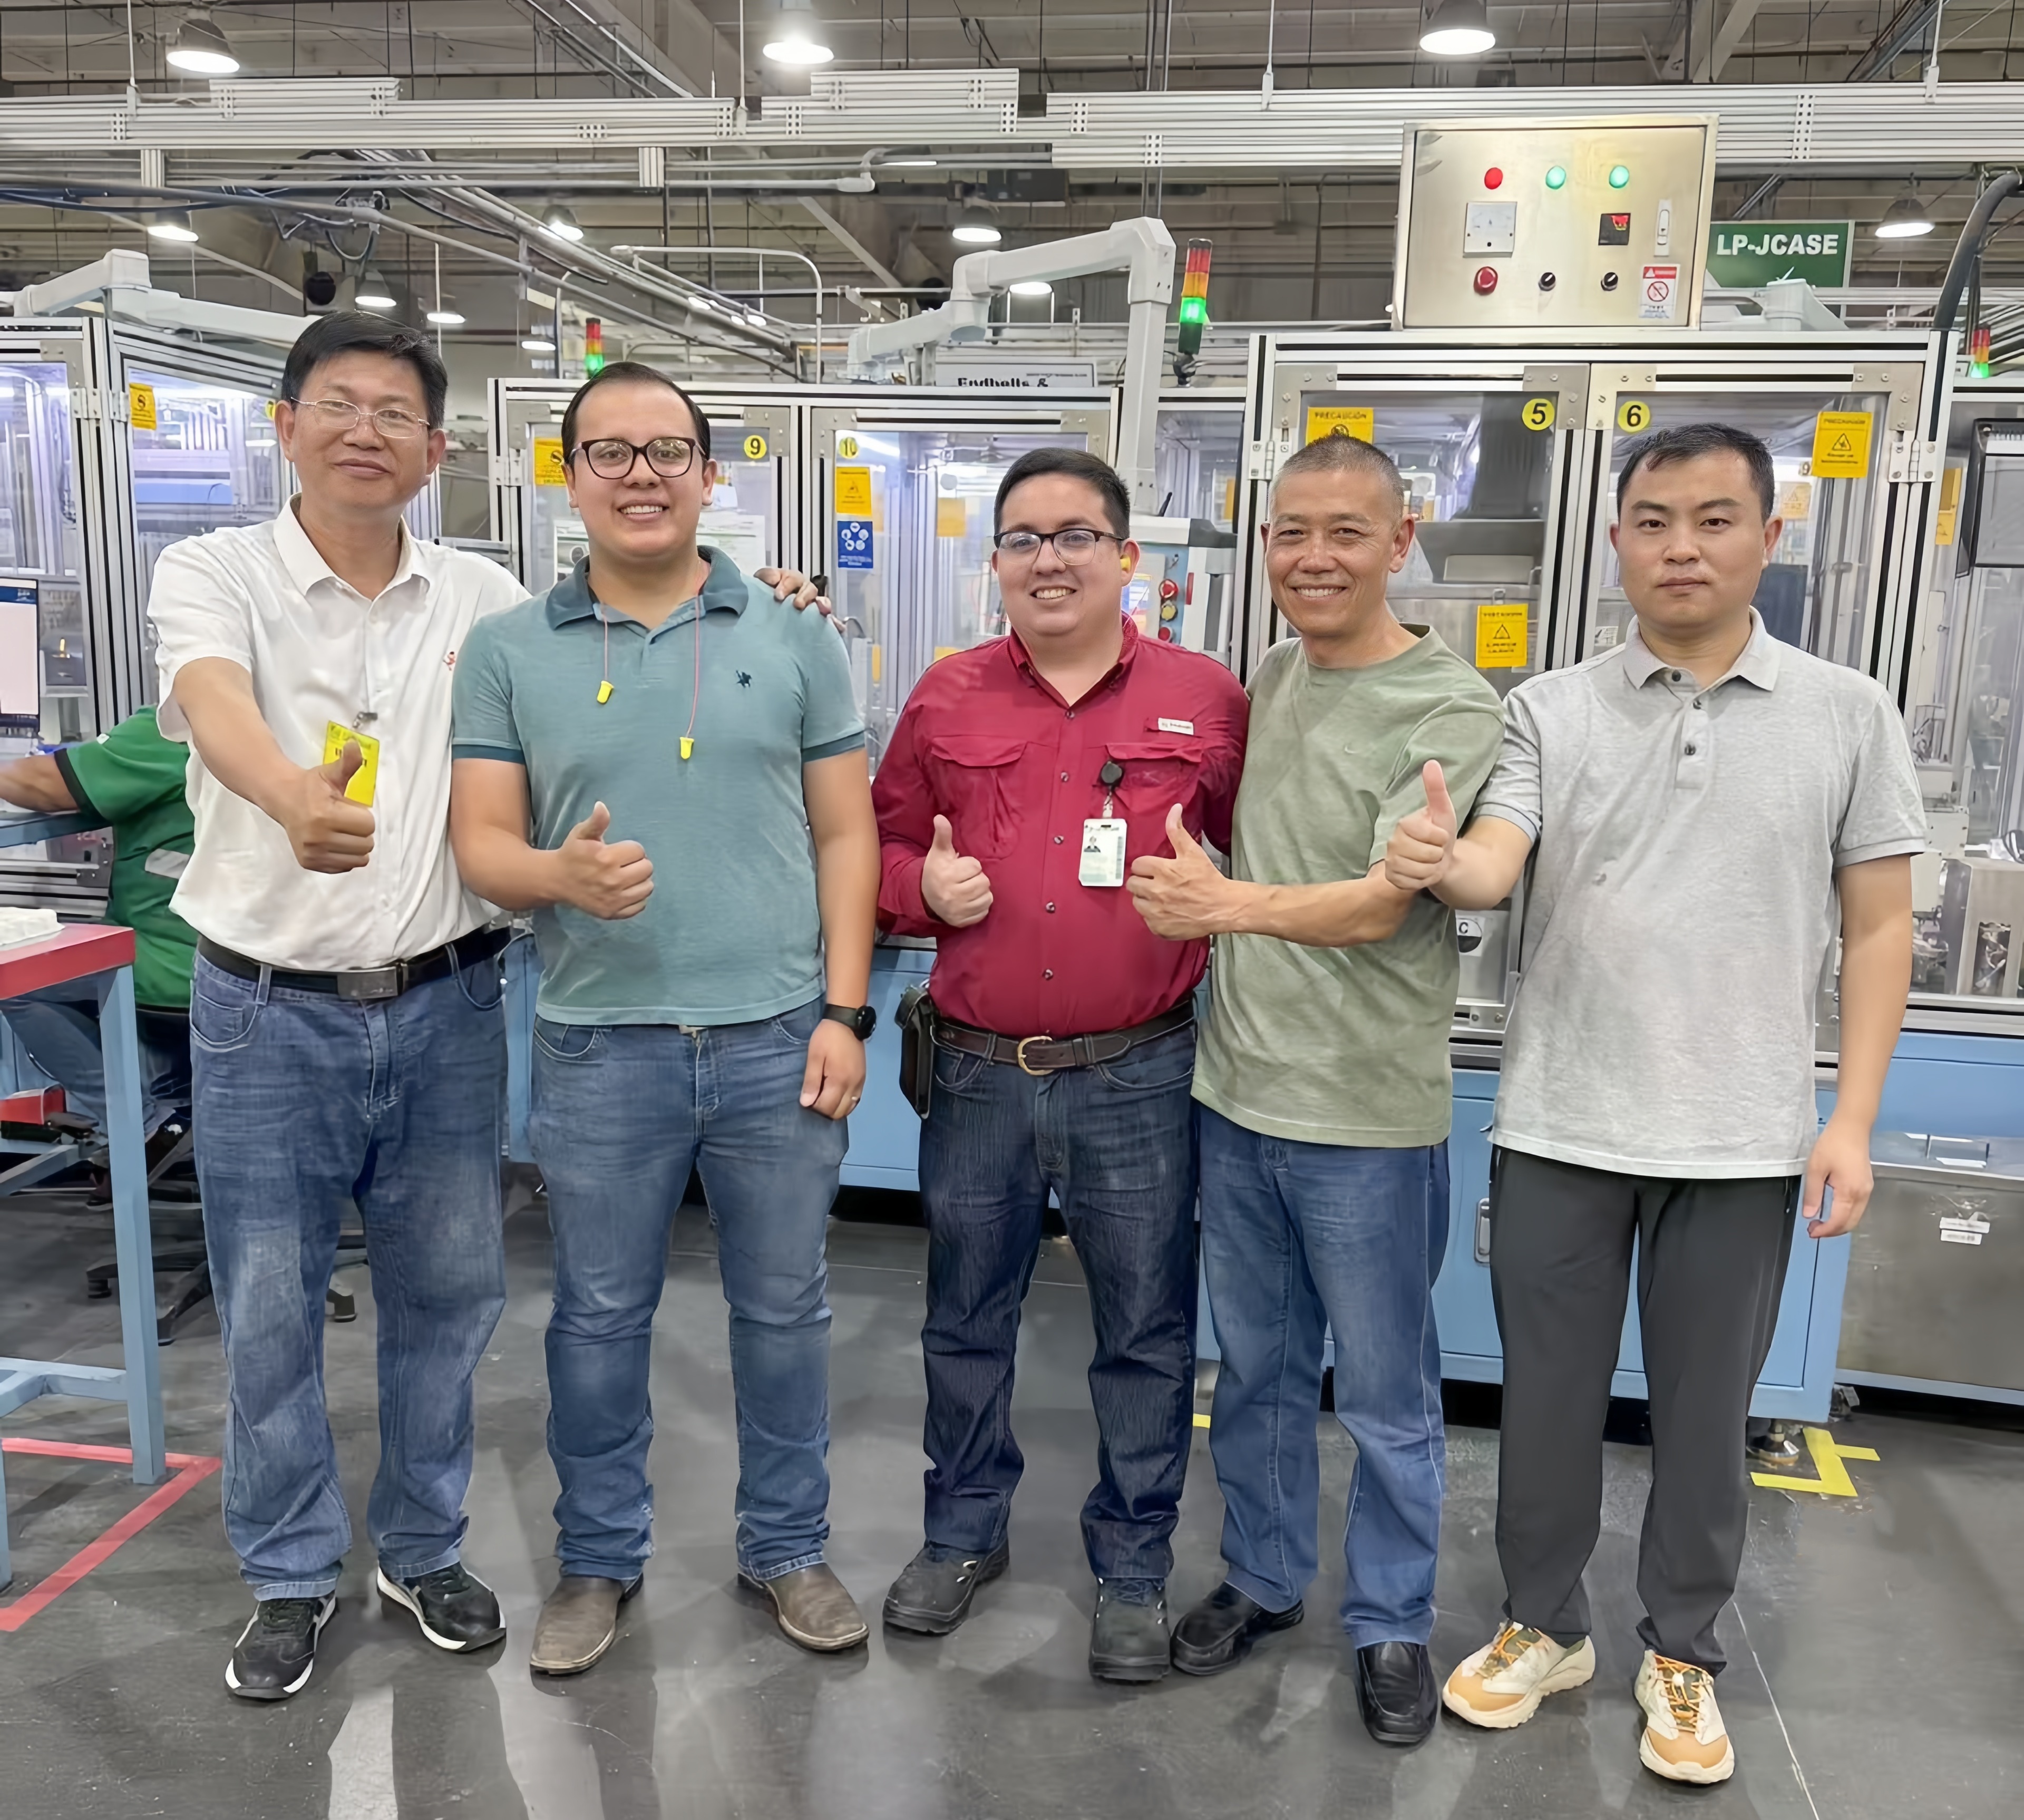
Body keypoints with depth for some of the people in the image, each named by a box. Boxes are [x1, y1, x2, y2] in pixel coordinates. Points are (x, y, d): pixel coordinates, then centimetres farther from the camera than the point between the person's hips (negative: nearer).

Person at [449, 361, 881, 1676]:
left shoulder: (795, 639, 3)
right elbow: (480, 841, 1)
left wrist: (844, 1011, -4)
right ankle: (601, 1558, 34)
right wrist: (561, 873, -21)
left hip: (778, 1037, 0)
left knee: (784, 1309, 13)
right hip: (601, 1045, 0)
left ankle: (788, 1546, 33)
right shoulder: (508, 653, 3)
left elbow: (844, 834, 2)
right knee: (600, 1315, 14)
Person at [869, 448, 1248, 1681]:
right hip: (979, 1072, 2)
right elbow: (882, 841, 13)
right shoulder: (948, 697, 6)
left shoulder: (1206, 699, 1)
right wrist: (923, 886, -7)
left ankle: (1135, 1569, 30)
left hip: (1140, 1078, -2)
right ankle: (964, 1534, 38)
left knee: (1146, 1333, 9)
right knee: (966, 1321, 16)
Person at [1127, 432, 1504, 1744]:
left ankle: (1393, 1623, 30)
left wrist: (1230, 904, -37)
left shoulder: (1455, 711, -12)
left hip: (1370, 1114, -5)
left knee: (1385, 1393, 10)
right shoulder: (1267, 679, 8)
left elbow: (1381, 903, -22)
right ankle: (1263, 1578, 38)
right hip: (1237, 1091, 6)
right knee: (1256, 1366, 19)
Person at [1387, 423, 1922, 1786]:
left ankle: (1684, 1656, 34)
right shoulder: (1552, 709, 0)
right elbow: (1491, 870, -13)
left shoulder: (1849, 715, 1)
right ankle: (1545, 1626, 33)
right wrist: (1437, 866, -37)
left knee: (1705, 1413, 13)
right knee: (1549, 1399, 13)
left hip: (1744, 1139, 0)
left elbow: (1880, 927, 2)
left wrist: (1852, 1120, -5)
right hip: (1560, 1125, 1)